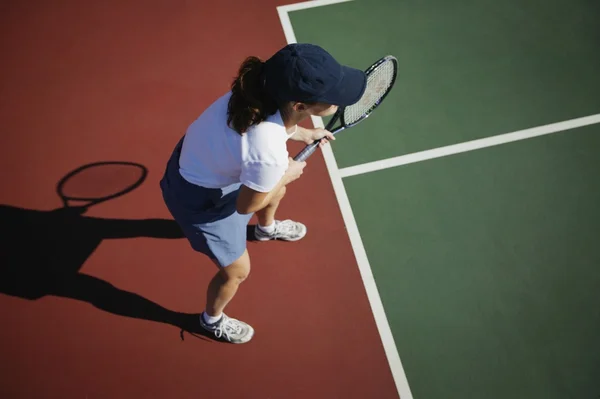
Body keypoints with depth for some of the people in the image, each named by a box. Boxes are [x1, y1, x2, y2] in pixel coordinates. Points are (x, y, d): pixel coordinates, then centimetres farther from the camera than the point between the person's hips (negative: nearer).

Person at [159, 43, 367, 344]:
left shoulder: (266, 90, -23)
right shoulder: (268, 155, -44)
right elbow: (245, 206, -21)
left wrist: (304, 134, 14)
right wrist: (286, 175, -9)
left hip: (201, 158, 8)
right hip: (199, 197, -7)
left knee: (275, 193, 33)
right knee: (237, 270, 16)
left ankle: (267, 228, 72)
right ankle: (212, 320, 51)